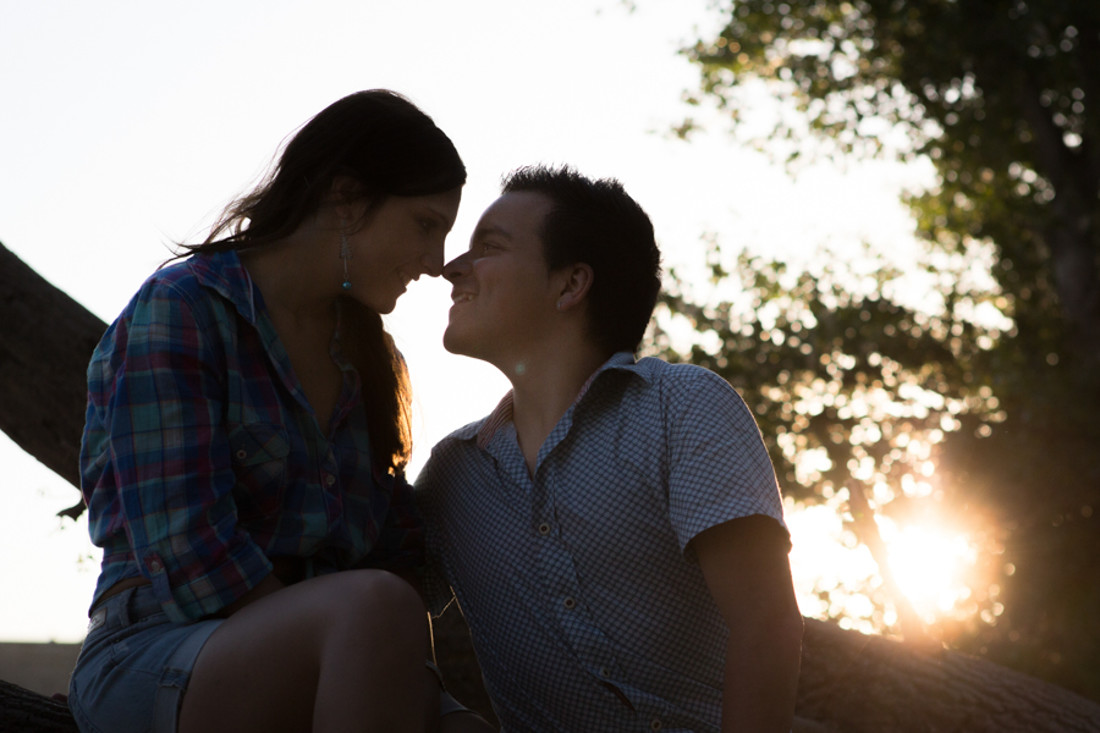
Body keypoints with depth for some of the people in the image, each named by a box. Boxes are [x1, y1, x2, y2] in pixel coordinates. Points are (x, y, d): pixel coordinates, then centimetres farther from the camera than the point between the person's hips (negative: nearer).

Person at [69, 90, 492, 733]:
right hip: (153, 669, -6)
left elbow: (397, 548, 13)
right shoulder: (179, 311, -4)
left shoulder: (367, 356, 19)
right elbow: (188, 553, -15)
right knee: (376, 608, -36)